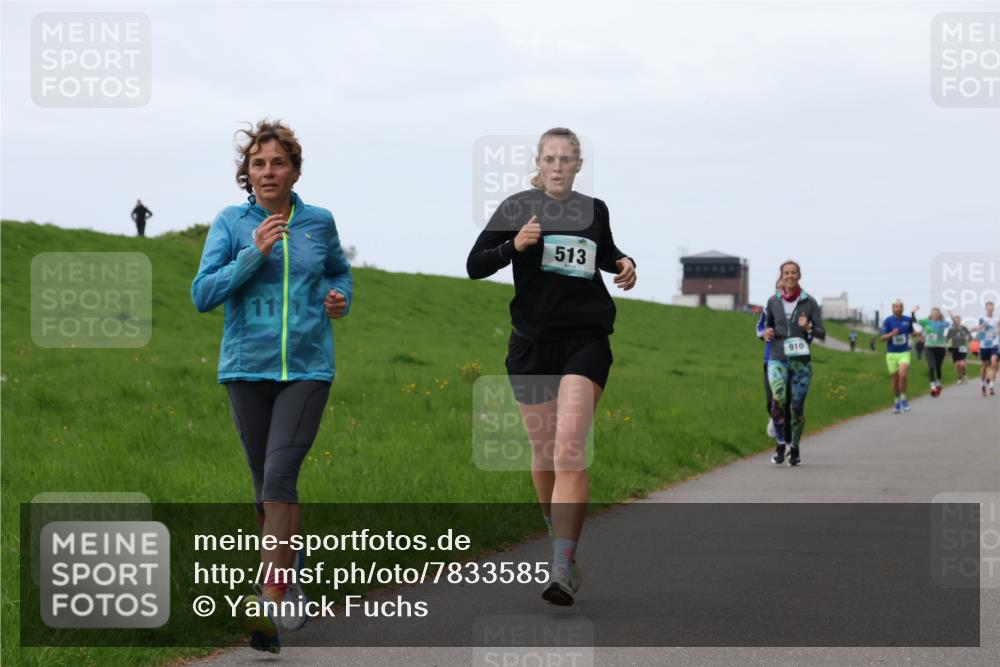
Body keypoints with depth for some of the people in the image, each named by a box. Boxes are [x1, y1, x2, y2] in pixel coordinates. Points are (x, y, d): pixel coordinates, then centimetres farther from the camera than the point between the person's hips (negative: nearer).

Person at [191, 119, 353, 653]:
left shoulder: (319, 222, 4)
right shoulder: (231, 223, 0)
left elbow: (340, 271, 24)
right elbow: (203, 295, -9)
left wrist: (340, 299, 2)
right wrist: (254, 254, -18)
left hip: (307, 369, -1)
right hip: (247, 368, 1)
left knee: (279, 477, -17)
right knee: (266, 487, 10)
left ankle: (271, 604, -19)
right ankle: (294, 585, 32)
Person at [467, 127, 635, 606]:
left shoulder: (594, 210, 9)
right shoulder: (517, 208, 2)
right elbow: (474, 266, -1)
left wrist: (623, 263, 8)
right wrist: (514, 245, -18)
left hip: (585, 339, 0)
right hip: (531, 341, 1)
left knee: (569, 450, -15)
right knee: (543, 449, 10)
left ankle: (564, 565, -21)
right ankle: (556, 528, 37)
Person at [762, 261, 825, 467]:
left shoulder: (809, 302, -2)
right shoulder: (773, 301, 3)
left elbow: (822, 334, -2)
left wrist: (808, 328, -21)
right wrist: (766, 333, -5)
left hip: (801, 361, 0)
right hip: (778, 359, 0)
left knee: (797, 407, 3)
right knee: (778, 400, -22)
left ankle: (794, 447, 24)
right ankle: (780, 443, -5)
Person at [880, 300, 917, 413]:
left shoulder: (908, 320, 4)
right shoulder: (888, 321, -3)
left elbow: (911, 331, 20)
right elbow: (883, 337, -5)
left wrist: (917, 333, -1)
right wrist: (892, 334, -24)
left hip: (904, 353, 0)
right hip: (891, 353, 0)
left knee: (903, 375, -19)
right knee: (895, 379, 5)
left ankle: (903, 399, 1)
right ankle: (897, 402, 24)